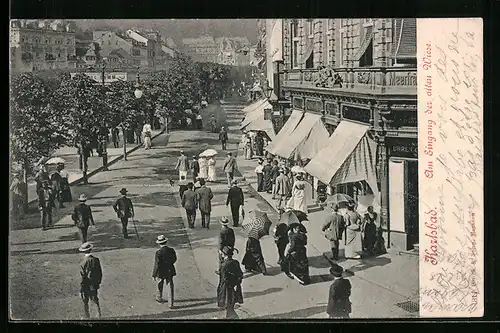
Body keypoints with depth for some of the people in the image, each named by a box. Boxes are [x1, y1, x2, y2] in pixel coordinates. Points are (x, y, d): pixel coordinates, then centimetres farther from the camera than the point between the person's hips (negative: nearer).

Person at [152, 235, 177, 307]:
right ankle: (171, 304, 10)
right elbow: (174, 259, 7)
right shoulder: (171, 250, -11)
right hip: (170, 271, 2)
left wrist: (154, 275, -12)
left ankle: (159, 298, 47)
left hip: (161, 272, -2)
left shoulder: (158, 252, -24)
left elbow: (156, 265, -21)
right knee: (171, 288, 10)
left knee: (160, 285, 24)